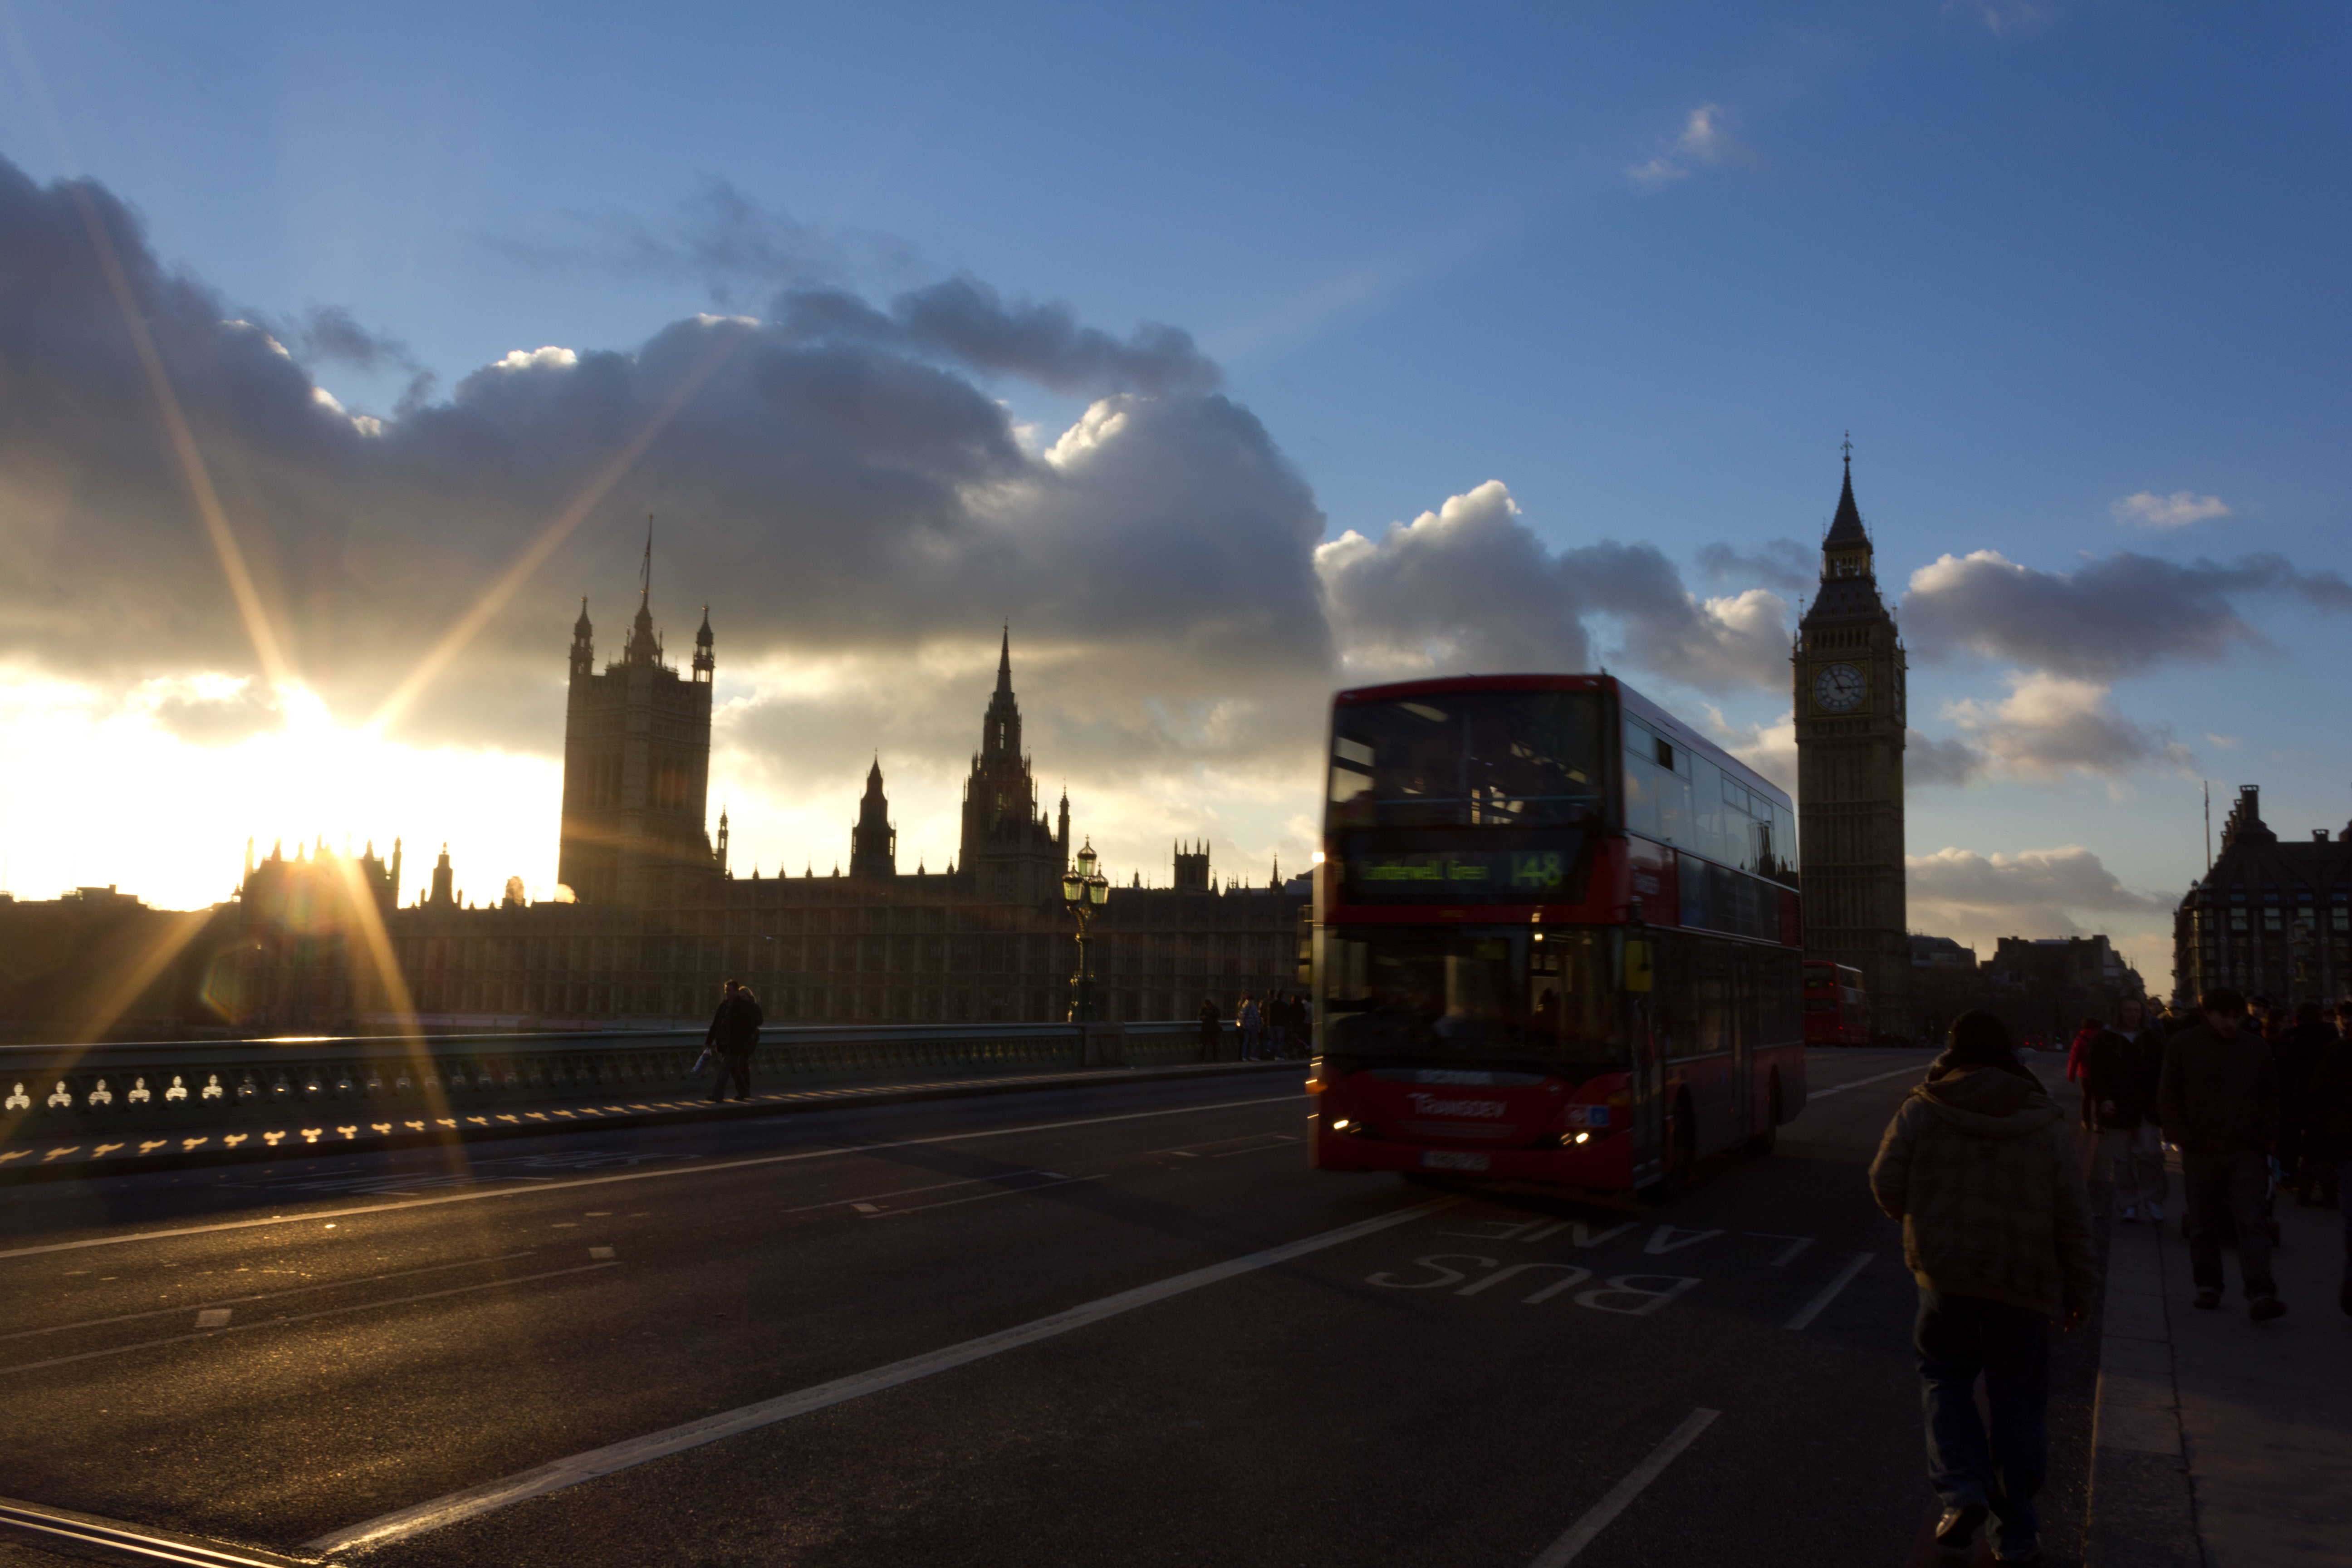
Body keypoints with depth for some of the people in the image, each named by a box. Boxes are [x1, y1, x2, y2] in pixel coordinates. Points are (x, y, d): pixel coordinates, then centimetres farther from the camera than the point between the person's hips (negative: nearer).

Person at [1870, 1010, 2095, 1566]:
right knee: (2017, 1399, 10)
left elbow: (1887, 1185, -4)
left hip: (1943, 1272, -1)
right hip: (2024, 1280, 1)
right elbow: (2072, 1217, 1)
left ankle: (1962, 1491, -4)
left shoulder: (1921, 1111, -4)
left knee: (1946, 1379, 17)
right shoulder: (2048, 1124, 0)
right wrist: (2079, 1288, 10)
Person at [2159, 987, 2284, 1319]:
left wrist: (2264, 1136, 1)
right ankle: (2208, 1286, 21)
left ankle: (2261, 1295, -13)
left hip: (2247, 1151, 0)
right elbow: (2168, 1096, 3)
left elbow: (2269, 1096, 13)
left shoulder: (2256, 1048, 5)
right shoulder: (2182, 1045, 1)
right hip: (2201, 1151, 0)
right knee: (2203, 1224, 9)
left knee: (2253, 1222, -8)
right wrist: (2182, 1137, -6)